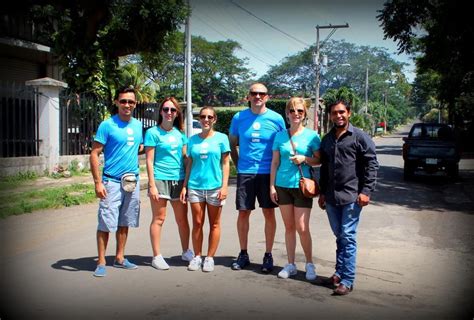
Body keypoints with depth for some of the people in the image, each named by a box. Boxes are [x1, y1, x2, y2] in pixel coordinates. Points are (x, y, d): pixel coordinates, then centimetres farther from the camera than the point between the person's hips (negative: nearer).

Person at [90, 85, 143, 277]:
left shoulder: (138, 125, 8)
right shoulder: (107, 125, -8)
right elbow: (94, 154, -11)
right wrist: (98, 182, -16)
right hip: (112, 182, -5)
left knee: (124, 222, 14)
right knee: (106, 223, -3)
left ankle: (119, 258, 26)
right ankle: (101, 262, 8)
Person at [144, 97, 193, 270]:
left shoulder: (180, 133, 11)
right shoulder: (153, 133, -2)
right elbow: (149, 161, -5)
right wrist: (152, 185, -11)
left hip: (179, 180, 4)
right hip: (160, 179, -4)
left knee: (182, 218, 10)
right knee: (158, 219, 2)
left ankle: (186, 251, 25)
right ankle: (157, 256, 11)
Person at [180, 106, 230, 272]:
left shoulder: (221, 138, 2)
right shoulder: (193, 140, 9)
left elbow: (225, 164, 0)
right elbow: (189, 164, 11)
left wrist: (224, 186, -7)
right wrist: (185, 186, 6)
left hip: (215, 186, -2)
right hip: (195, 186, 2)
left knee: (214, 224, 6)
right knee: (197, 223, 5)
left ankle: (210, 257, 16)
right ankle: (197, 256, 17)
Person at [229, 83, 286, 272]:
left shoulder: (276, 119, -1)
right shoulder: (239, 118, 2)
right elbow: (232, 144, 14)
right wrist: (238, 165, 8)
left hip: (268, 173, -1)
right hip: (245, 173, 1)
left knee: (269, 213, 4)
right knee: (243, 213, 6)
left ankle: (268, 255, 17)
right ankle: (243, 254, 21)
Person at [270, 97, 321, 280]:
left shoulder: (311, 135, -2)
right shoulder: (280, 136, 5)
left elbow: (319, 160, 3)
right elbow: (275, 162, 8)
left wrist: (304, 159, -15)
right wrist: (272, 186, 4)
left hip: (302, 186, -3)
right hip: (283, 185, 3)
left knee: (302, 228, -4)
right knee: (289, 227, 10)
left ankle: (309, 264, 15)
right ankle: (291, 265, 21)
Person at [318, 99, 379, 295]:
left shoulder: (360, 137, -4)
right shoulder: (327, 140, 15)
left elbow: (372, 165, -7)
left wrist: (366, 191, -13)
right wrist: (322, 193, 20)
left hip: (352, 197, -6)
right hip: (331, 197, 6)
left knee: (348, 237, -5)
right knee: (339, 236, 14)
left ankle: (347, 281, 1)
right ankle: (340, 272, 25)